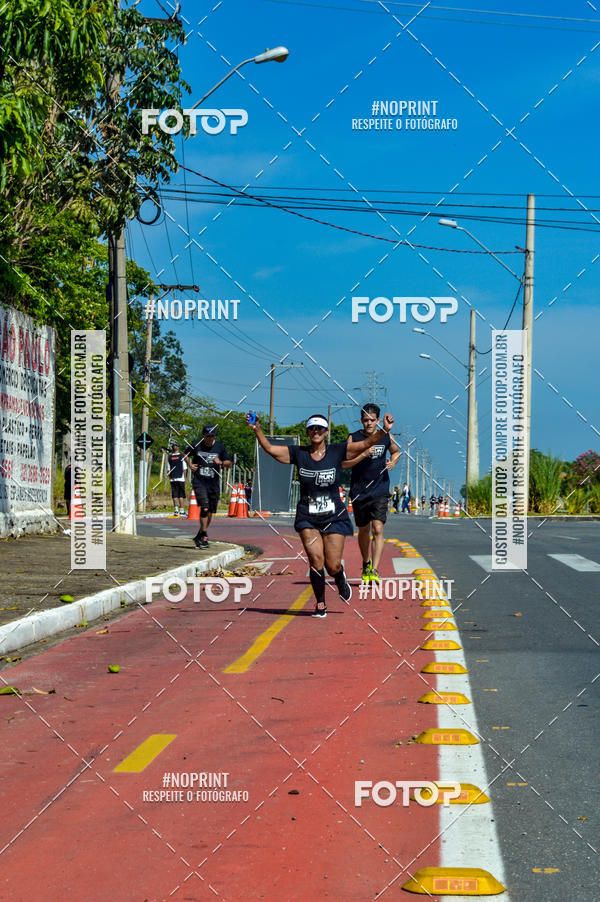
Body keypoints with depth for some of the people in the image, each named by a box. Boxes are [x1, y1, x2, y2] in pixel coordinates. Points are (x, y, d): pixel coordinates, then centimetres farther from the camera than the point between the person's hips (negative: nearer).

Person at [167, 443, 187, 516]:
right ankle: (181, 511, 3)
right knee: (181, 495, 3)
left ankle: (176, 510, -3)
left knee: (175, 495, 4)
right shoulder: (182, 456, -2)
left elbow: (168, 470, 4)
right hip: (181, 478, -2)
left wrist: (170, 478, 13)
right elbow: (184, 469, -3)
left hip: (172, 479, 2)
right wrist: (184, 478, 6)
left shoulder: (169, 457, 4)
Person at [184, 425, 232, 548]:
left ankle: (200, 536, 27)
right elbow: (186, 454, 19)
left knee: (210, 511, 9)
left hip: (214, 483, 3)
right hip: (199, 482, -3)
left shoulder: (220, 447, 2)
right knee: (205, 507, -19)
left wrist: (221, 463, -13)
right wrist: (190, 464, 1)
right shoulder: (196, 445, 0)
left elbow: (229, 463, 8)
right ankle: (204, 536, -11)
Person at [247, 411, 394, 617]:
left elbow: (366, 444, -8)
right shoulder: (298, 453, 1)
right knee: (316, 560, -13)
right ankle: (320, 604, 6)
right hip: (307, 518, 0)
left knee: (332, 566, -1)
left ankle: (340, 578, 37)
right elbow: (269, 448, -4)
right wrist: (257, 429, -18)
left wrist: (384, 431, -24)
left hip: (334, 517, 0)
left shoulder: (337, 451, -2)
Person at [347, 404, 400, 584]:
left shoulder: (386, 438, 4)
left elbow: (396, 451, 24)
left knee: (377, 529, -15)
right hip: (359, 492, 1)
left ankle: (374, 571, -19)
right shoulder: (354, 438, -2)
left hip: (380, 490, -1)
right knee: (363, 530, 14)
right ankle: (366, 563, 38)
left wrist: (392, 462, 3)